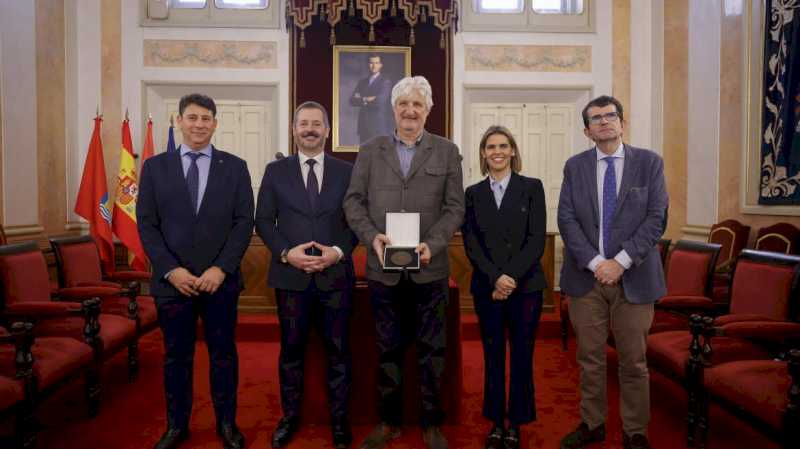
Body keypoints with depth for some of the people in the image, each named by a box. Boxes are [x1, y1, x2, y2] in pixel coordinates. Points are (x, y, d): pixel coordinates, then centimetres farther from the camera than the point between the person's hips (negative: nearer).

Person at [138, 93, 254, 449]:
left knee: (223, 354, 10)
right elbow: (146, 224, 1)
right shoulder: (155, 166, 5)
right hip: (172, 281, 1)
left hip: (221, 280, 0)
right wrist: (171, 270, -10)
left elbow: (244, 222, -2)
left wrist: (220, 269, -12)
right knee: (176, 356, 12)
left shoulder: (235, 167, 3)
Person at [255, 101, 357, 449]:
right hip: (290, 275, 0)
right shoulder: (276, 171, 5)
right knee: (291, 349, 11)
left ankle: (339, 419, 25)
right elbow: (263, 221, 3)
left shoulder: (346, 171, 5)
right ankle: (290, 416, 29)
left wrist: (338, 251, -12)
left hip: (336, 275, 0)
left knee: (338, 350, 8)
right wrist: (286, 253, -12)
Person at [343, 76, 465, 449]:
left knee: (431, 349, 8)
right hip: (383, 268, 1)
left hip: (429, 268, -1)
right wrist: (372, 236, -13)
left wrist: (432, 244, -15)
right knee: (388, 348, 12)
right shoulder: (370, 151, 9)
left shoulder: (447, 152, 6)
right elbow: (353, 201, 4)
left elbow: (455, 207, 0)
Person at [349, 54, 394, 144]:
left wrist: (362, 99, -3)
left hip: (380, 126, -5)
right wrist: (366, 100, -9)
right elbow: (352, 101, 6)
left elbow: (380, 100, -16)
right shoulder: (362, 82, 15)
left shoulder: (386, 81, -2)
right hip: (364, 125, 5)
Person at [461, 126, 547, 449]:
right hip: (486, 286, 2)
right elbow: (471, 243, 0)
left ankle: (516, 423, 20)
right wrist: (495, 277, -13)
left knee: (521, 355, 5)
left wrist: (512, 278, -14)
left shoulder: (532, 187, 2)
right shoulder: (473, 193, 7)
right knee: (493, 356, 9)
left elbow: (537, 239, -5)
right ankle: (496, 422, 22)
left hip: (525, 285, -1)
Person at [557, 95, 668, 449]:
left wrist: (621, 261, -13)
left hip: (634, 277, -1)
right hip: (586, 276, 1)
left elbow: (656, 219, -4)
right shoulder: (575, 166, 6)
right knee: (590, 358, 10)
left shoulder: (649, 162, 3)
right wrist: (595, 263, -12)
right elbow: (566, 220, -2)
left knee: (634, 361, 8)